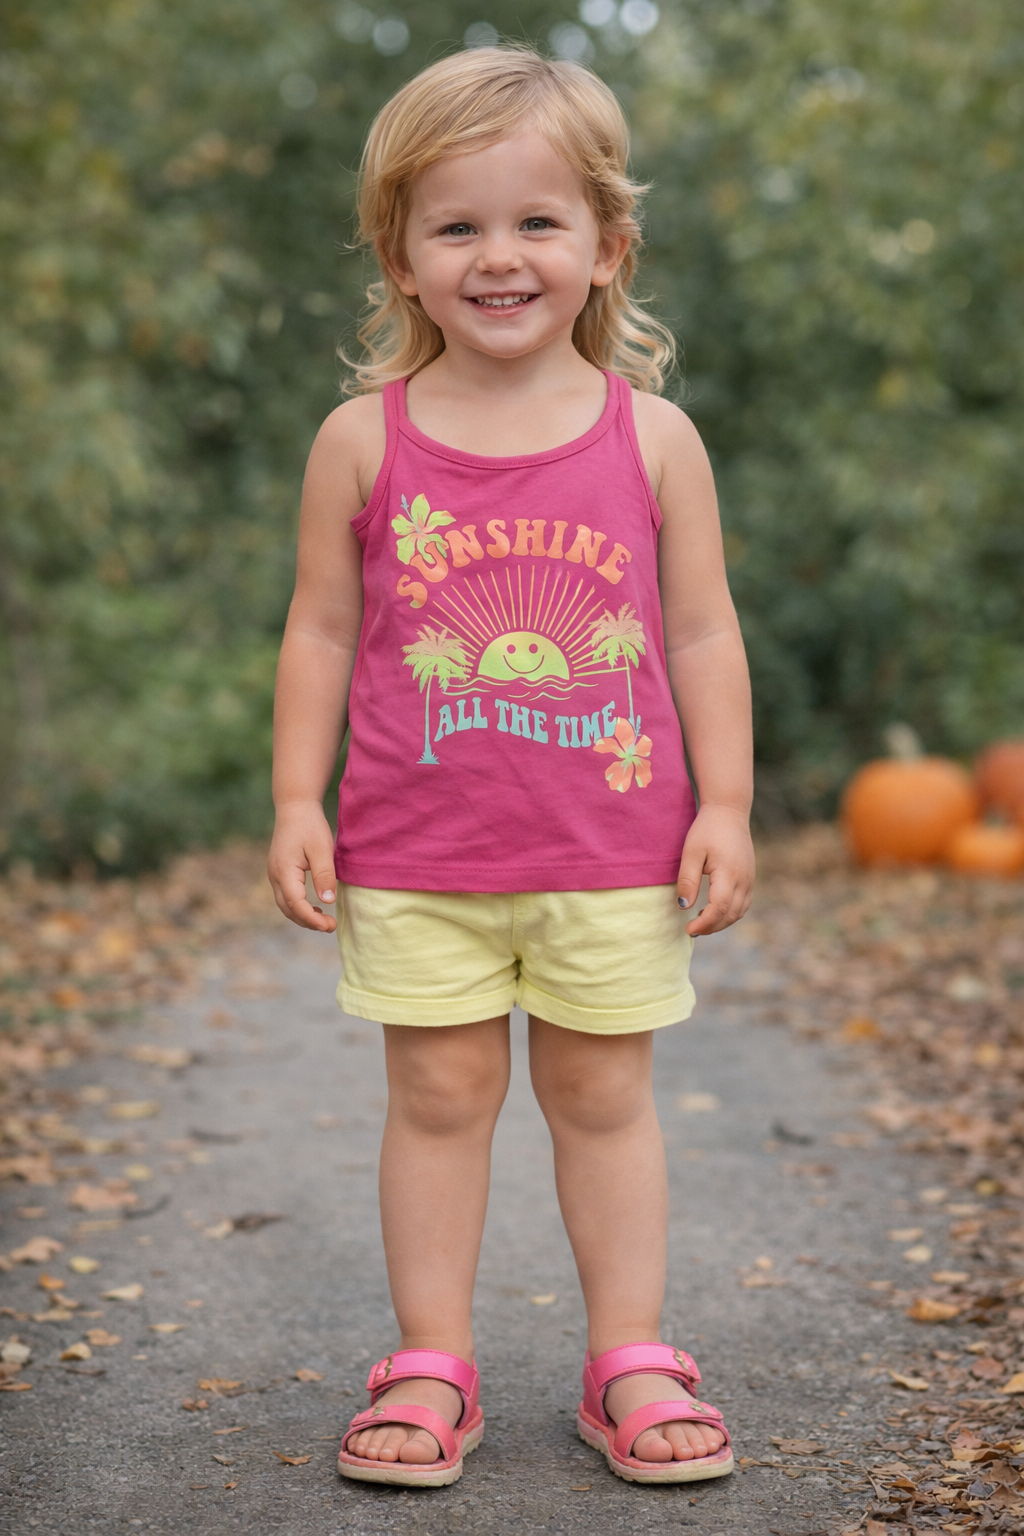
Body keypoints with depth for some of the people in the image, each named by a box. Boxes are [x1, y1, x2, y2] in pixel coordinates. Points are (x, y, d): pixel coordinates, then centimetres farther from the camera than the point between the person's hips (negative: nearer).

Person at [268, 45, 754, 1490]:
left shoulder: (654, 435, -1)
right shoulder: (363, 438, -1)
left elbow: (703, 629, 2)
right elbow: (322, 627, 3)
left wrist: (725, 803, -1)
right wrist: (297, 801, -1)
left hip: (613, 848, 0)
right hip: (415, 852, 0)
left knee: (604, 1095, 10)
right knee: (438, 1095, 7)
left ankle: (630, 1359, 23)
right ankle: (432, 1365, 20)